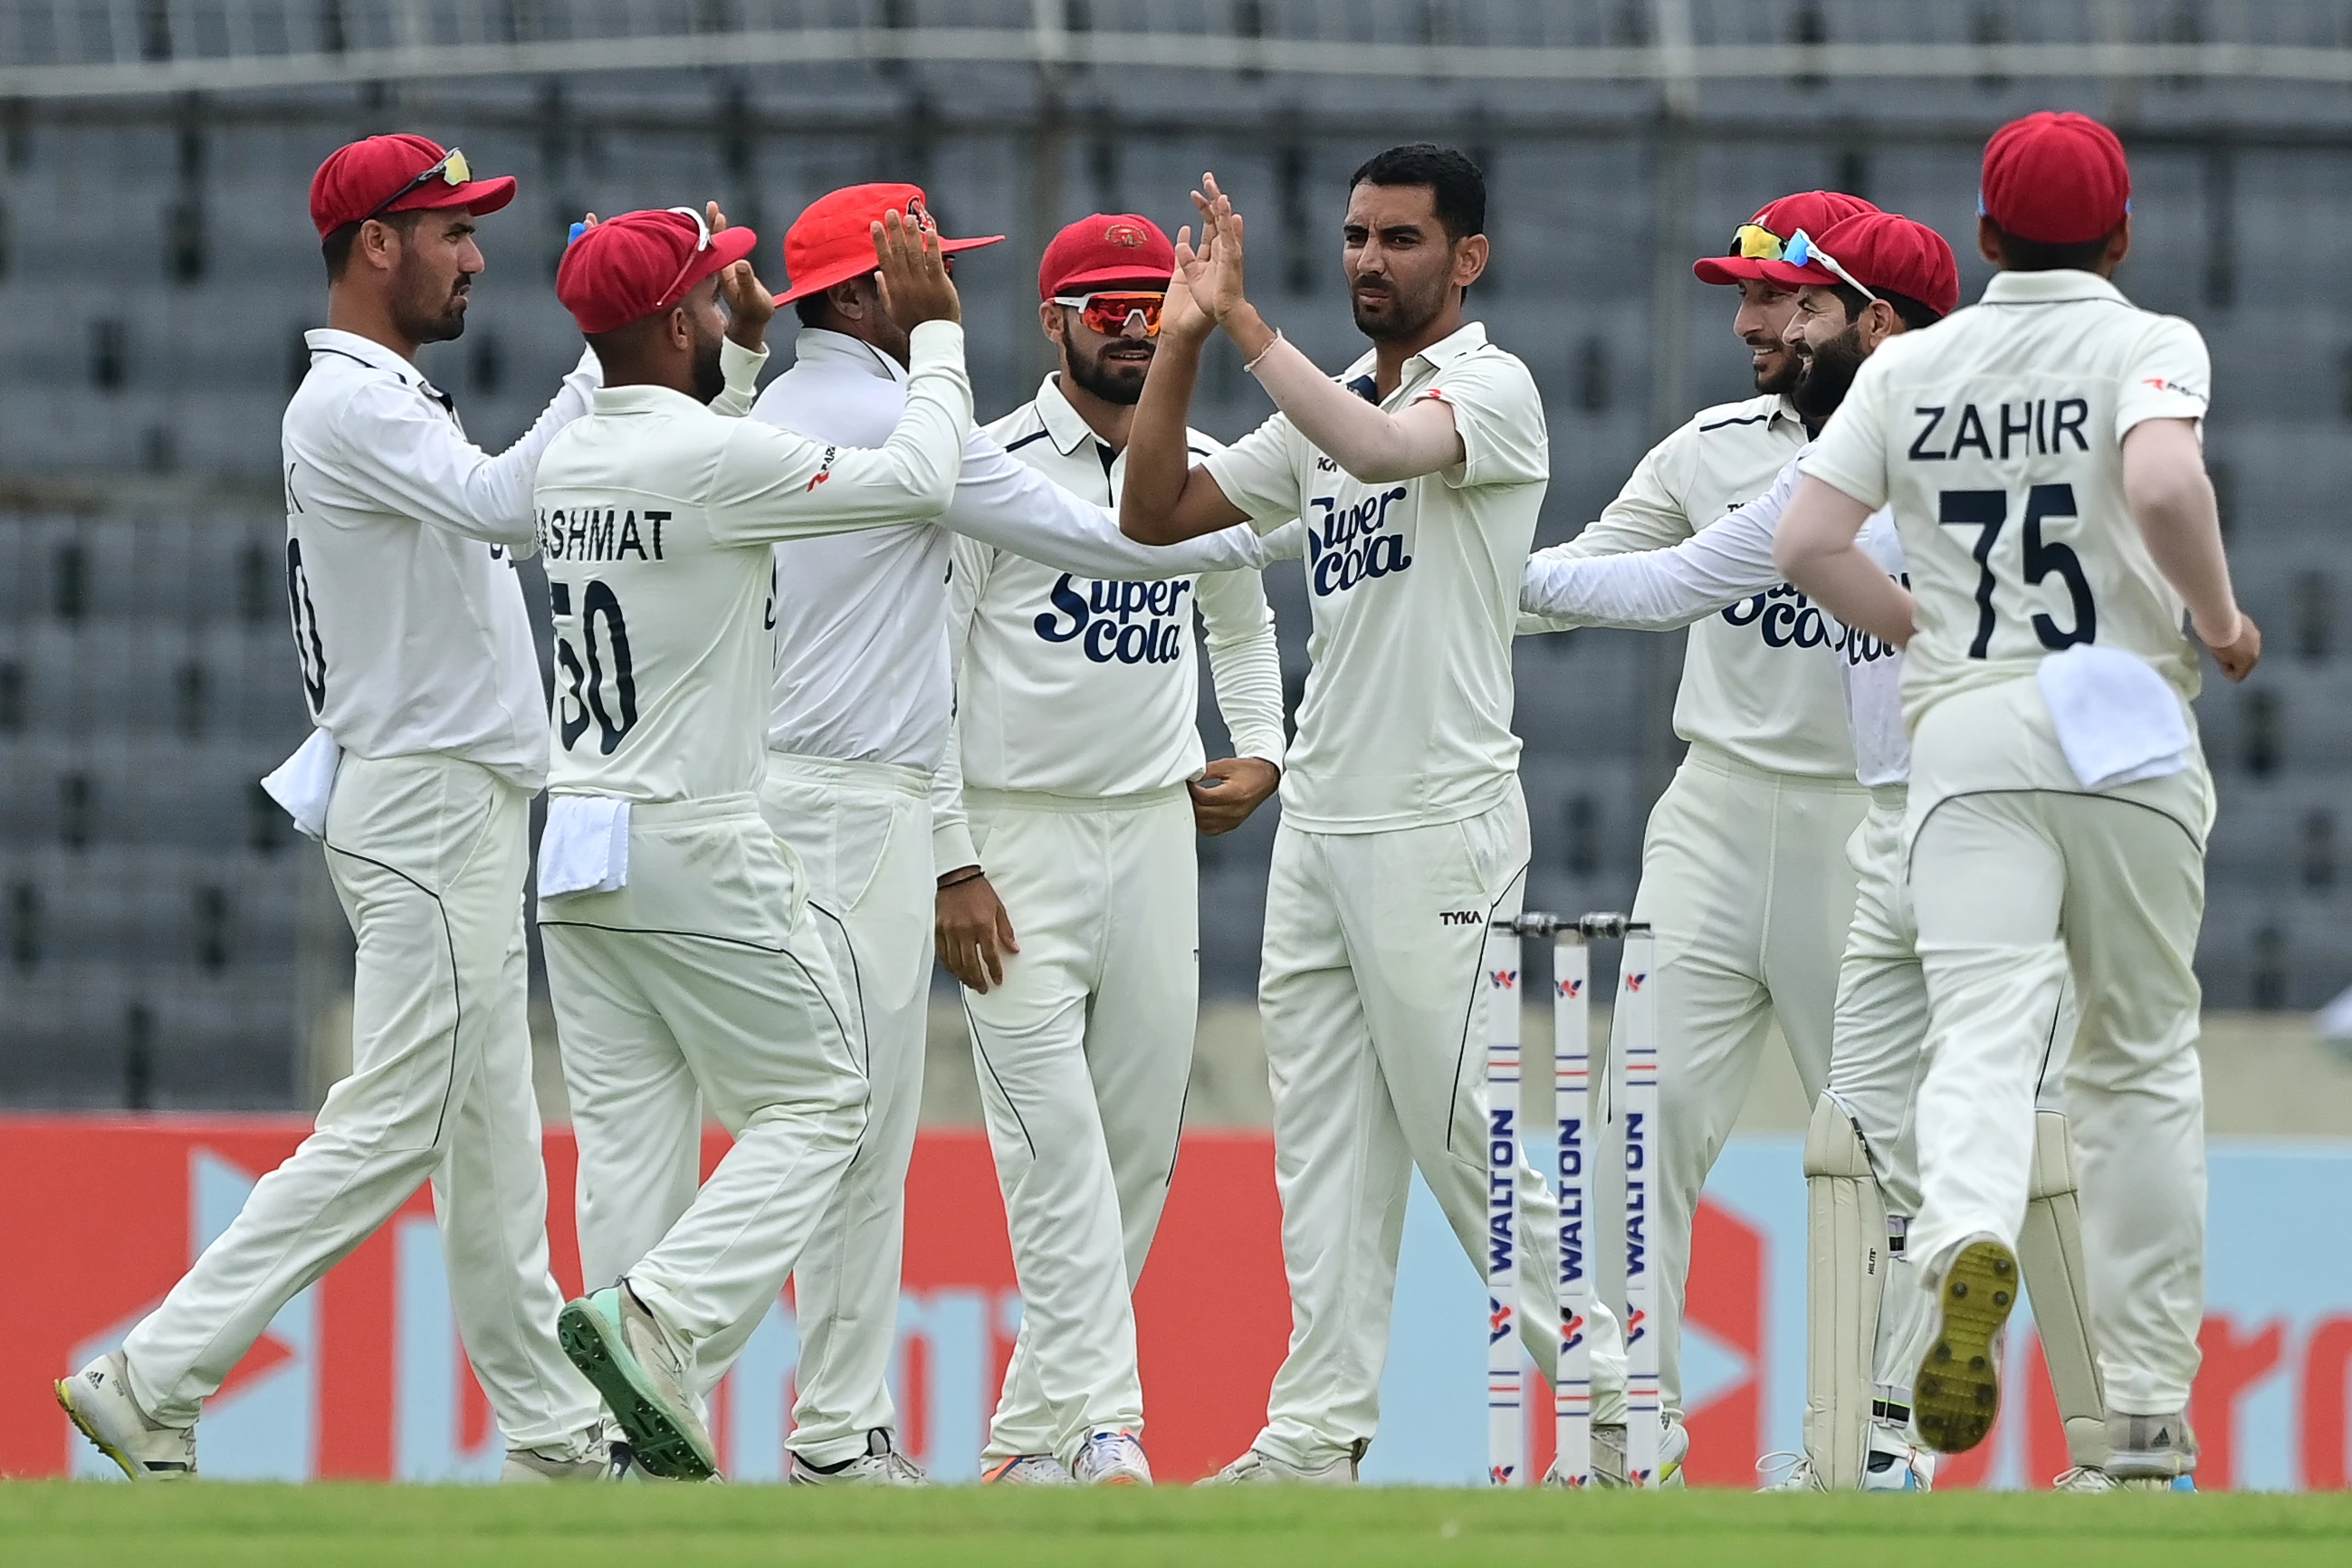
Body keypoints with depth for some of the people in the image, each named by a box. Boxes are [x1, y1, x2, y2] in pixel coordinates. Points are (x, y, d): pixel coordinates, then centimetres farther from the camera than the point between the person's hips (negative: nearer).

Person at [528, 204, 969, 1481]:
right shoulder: (714, 458, -15)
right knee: (816, 1101, 2)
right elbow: (916, 477, -10)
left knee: (630, 1135, 6)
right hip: (694, 849, -8)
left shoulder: (568, 463, 9)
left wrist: (746, 349, 29)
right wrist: (936, 328, 3)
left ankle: (652, 1447, 1)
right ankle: (656, 1316, -17)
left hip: (575, 849, 8)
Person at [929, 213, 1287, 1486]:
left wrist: (1260, 755, 12)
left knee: (1139, 1144, 4)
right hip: (1016, 841, -6)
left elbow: (1242, 622, 29)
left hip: (1155, 831, 6)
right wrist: (952, 869, -14)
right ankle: (1103, 1426, -20)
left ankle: (1033, 1433, 13)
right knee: (1055, 1143, -13)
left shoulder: (1204, 473, 10)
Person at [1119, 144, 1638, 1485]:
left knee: (1460, 1134, -7)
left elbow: (1382, 447, -28)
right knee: (1325, 1138, 5)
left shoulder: (1492, 388, -7)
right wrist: (1184, 343, 0)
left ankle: (1612, 1388, 4)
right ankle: (1319, 1434, 6)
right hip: (1321, 821, 8)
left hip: (1439, 825, -8)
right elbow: (1158, 511, 12)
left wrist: (1246, 321, -26)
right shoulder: (1325, 410, 16)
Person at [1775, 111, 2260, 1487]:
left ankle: (1970, 1246, -46)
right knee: (2144, 1060, 10)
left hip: (1964, 732, 1)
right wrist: (2223, 624, -6)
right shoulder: (2148, 344, -1)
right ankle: (2149, 1420, 11)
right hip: (2126, 731, -1)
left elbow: (1808, 542, 4)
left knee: (1984, 1037, -12)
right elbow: (2164, 486, -21)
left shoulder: (1910, 366, 10)